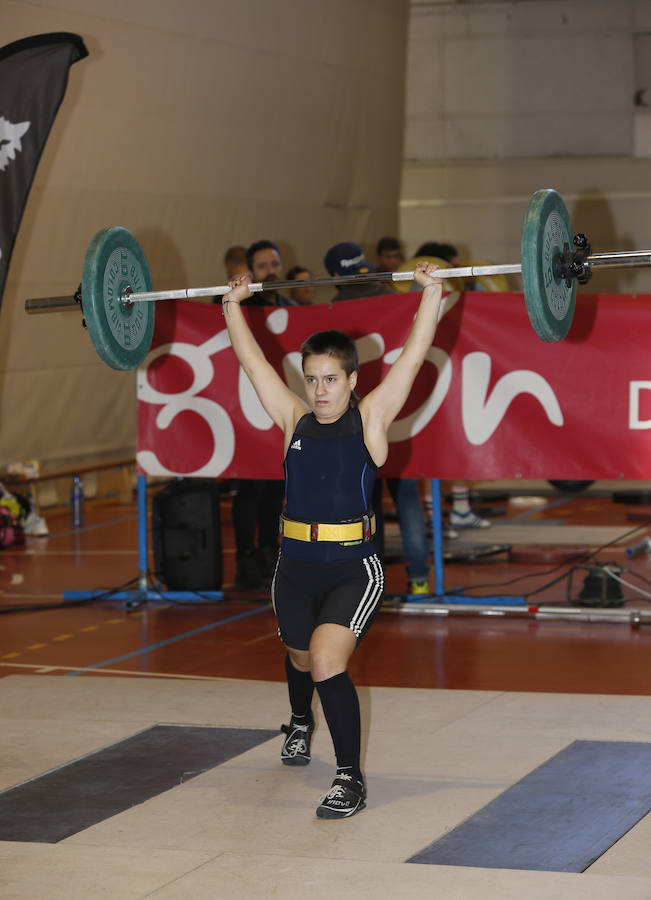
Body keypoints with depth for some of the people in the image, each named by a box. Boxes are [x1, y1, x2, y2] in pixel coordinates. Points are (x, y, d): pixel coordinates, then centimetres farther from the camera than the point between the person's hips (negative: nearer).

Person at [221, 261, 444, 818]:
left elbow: (415, 352, -6)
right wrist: (233, 305, 16)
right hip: (296, 568, 5)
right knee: (300, 658, 27)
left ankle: (351, 780, -14)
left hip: (353, 569, -5)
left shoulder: (371, 418, -3)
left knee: (327, 662, -25)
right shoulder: (295, 421, 5)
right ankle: (300, 725, 60)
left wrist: (433, 292, -7)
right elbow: (252, 360, 12)